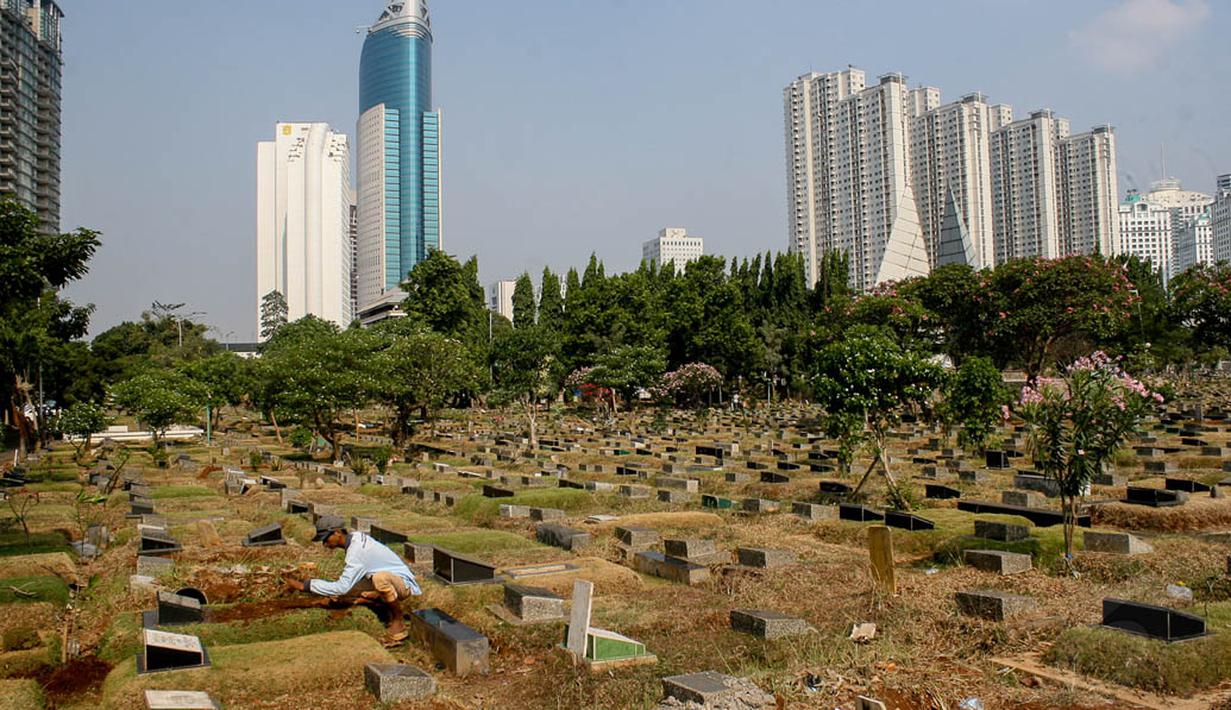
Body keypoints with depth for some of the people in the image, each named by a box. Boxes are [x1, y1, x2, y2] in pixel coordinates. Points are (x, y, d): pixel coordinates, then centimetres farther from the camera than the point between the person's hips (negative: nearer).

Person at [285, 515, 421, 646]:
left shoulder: (357, 550, -27)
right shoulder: (356, 537, 1)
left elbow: (342, 587, -29)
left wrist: (305, 585, -24)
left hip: (403, 584, -8)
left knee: (380, 578, -42)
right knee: (343, 595, -9)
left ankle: (399, 623, -17)